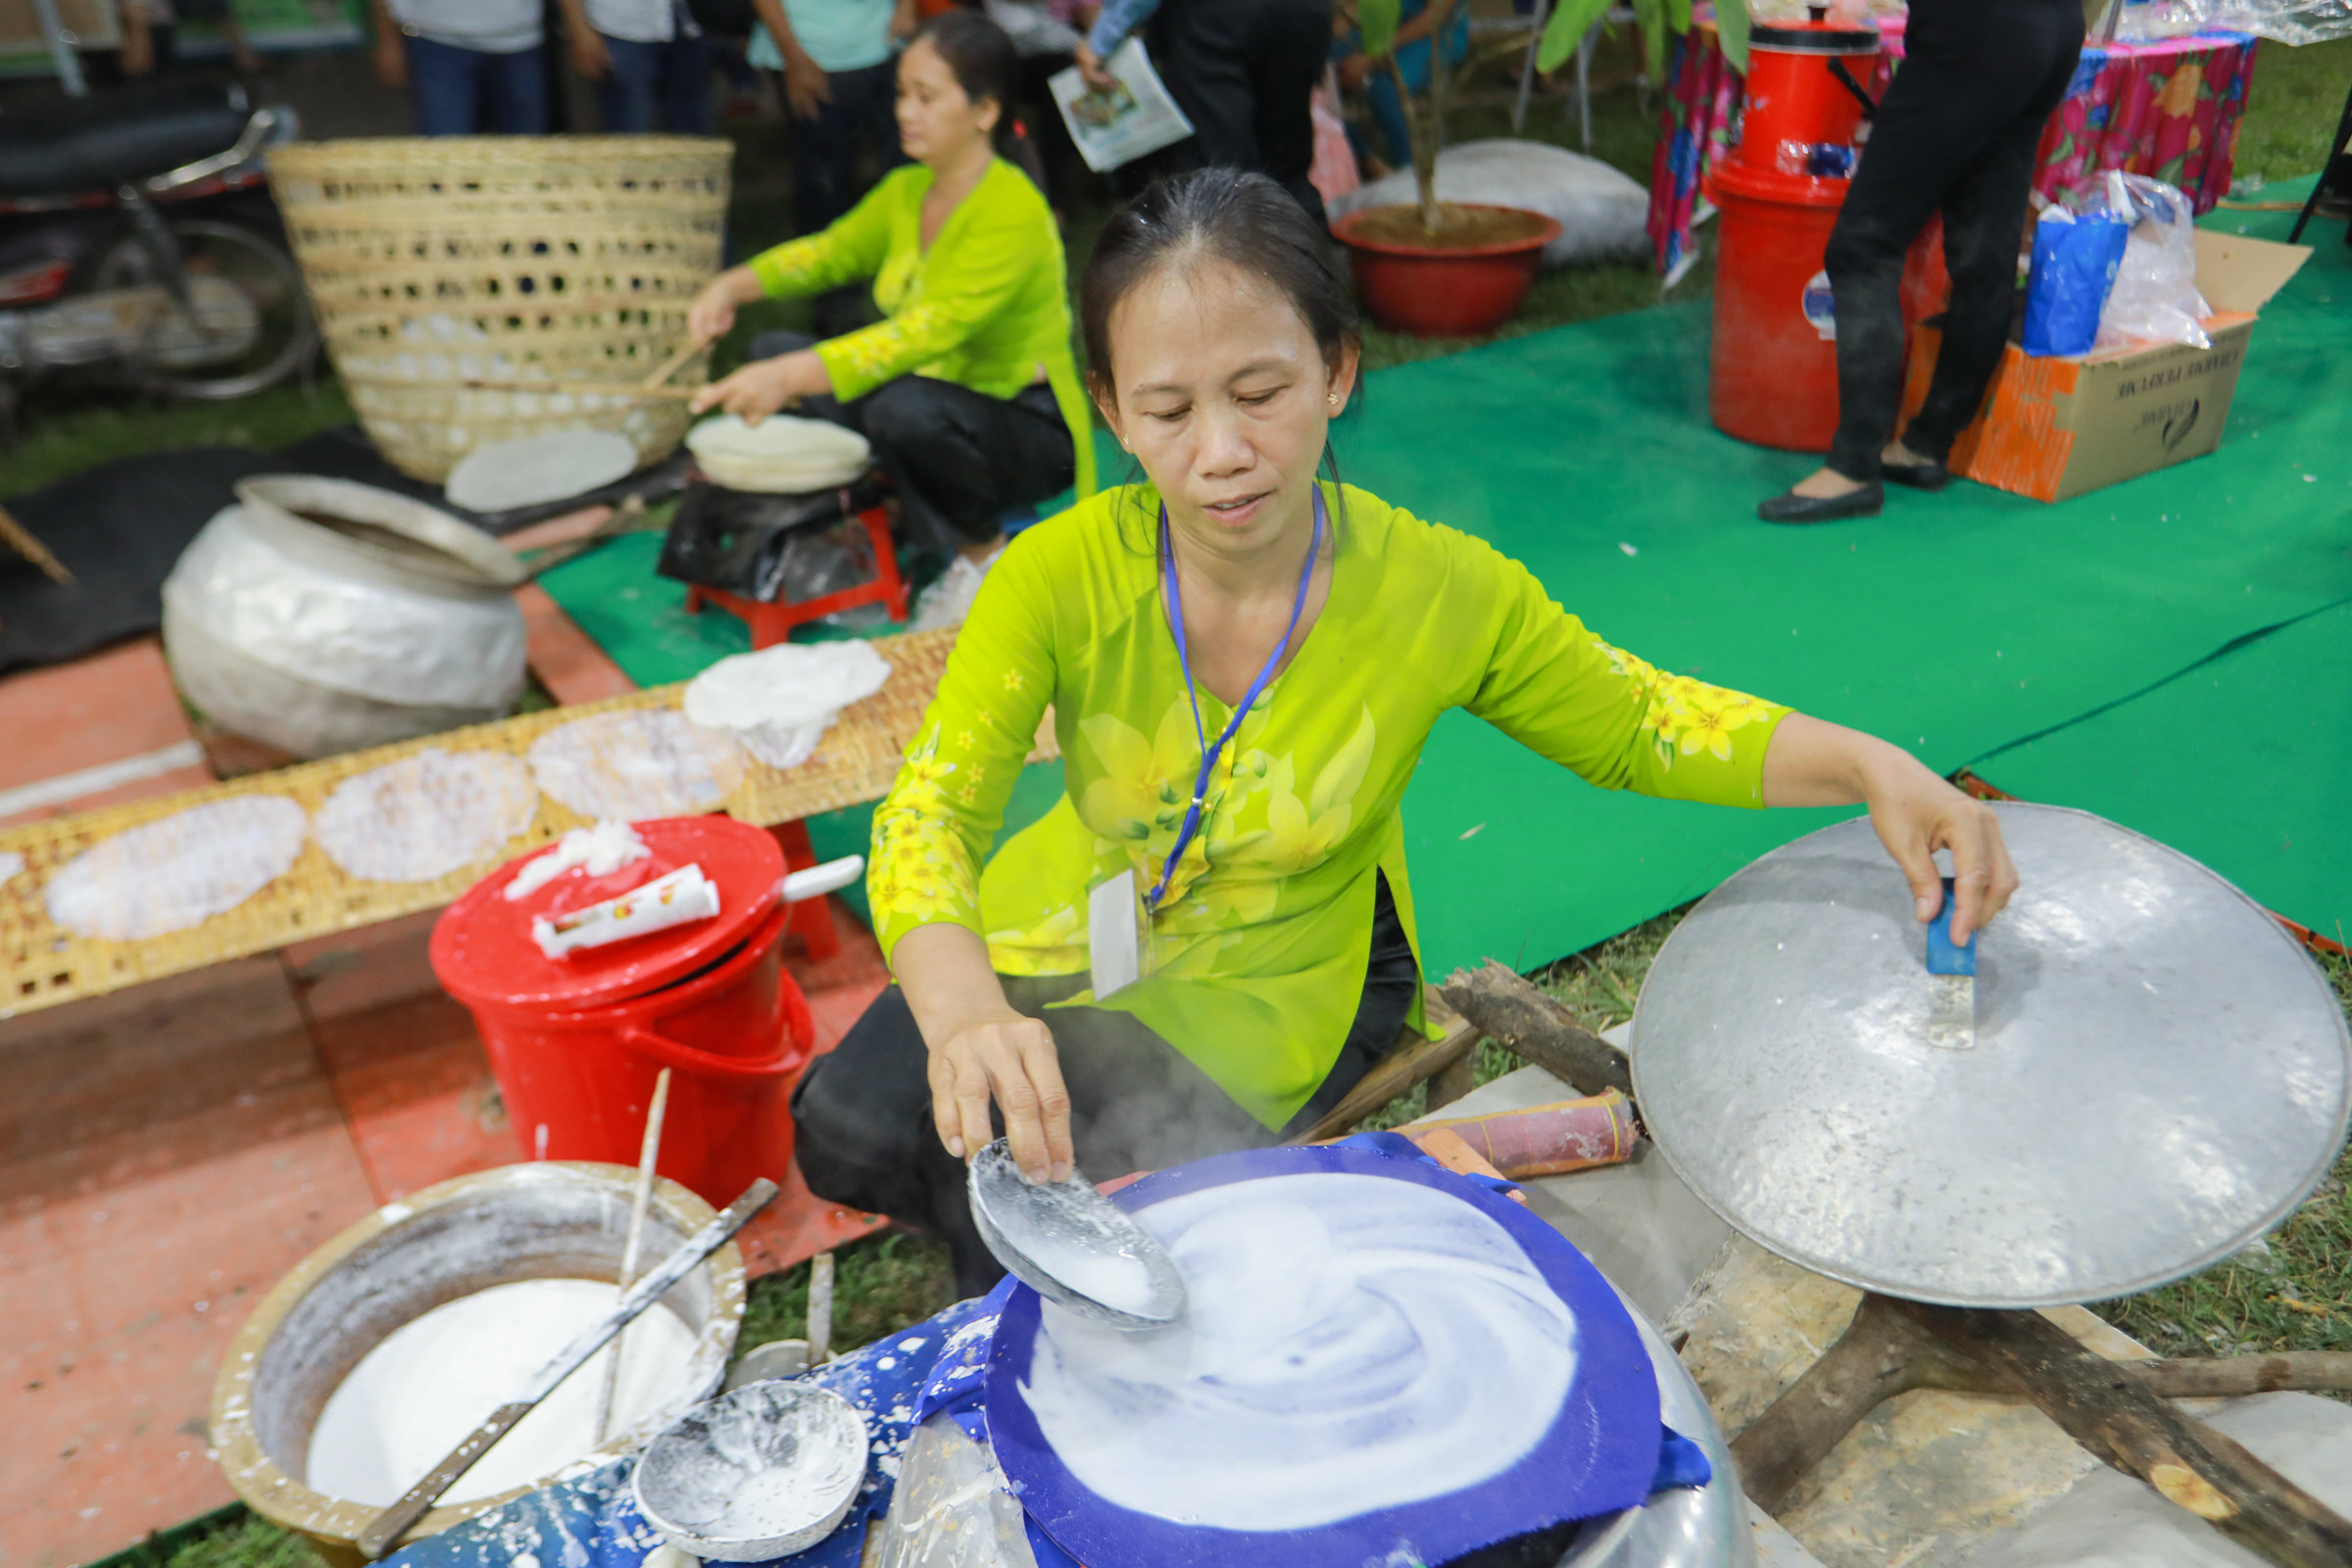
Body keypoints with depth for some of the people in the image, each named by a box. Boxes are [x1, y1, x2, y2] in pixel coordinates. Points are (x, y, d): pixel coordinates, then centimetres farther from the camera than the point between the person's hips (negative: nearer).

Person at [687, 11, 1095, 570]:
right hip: (940, 397, 8)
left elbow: (929, 333, -33)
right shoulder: (907, 190, 4)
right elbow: (834, 251, 20)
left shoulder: (1013, 212, -22)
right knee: (773, 350, 3)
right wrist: (733, 286, 2)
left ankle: (987, 553, -10)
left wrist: (790, 378, -41)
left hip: (1030, 434, -8)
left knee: (905, 408, -38)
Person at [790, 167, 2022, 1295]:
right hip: (1065, 938, 2)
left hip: (1266, 993, -1)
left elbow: (1640, 729, -6)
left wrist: (1869, 766, -24)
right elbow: (929, 815, -28)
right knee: (852, 1127, -12)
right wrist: (964, 1016, -49)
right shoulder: (1062, 578, -21)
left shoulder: (1444, 594, -20)